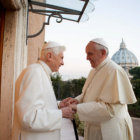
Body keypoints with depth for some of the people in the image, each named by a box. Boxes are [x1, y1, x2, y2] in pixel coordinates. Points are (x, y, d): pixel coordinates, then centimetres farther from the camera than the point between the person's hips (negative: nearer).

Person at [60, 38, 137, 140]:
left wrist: (77, 108, -27)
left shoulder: (114, 71, -22)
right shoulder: (94, 70, 7)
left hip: (109, 131, -7)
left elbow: (111, 108, -27)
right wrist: (77, 100, -6)